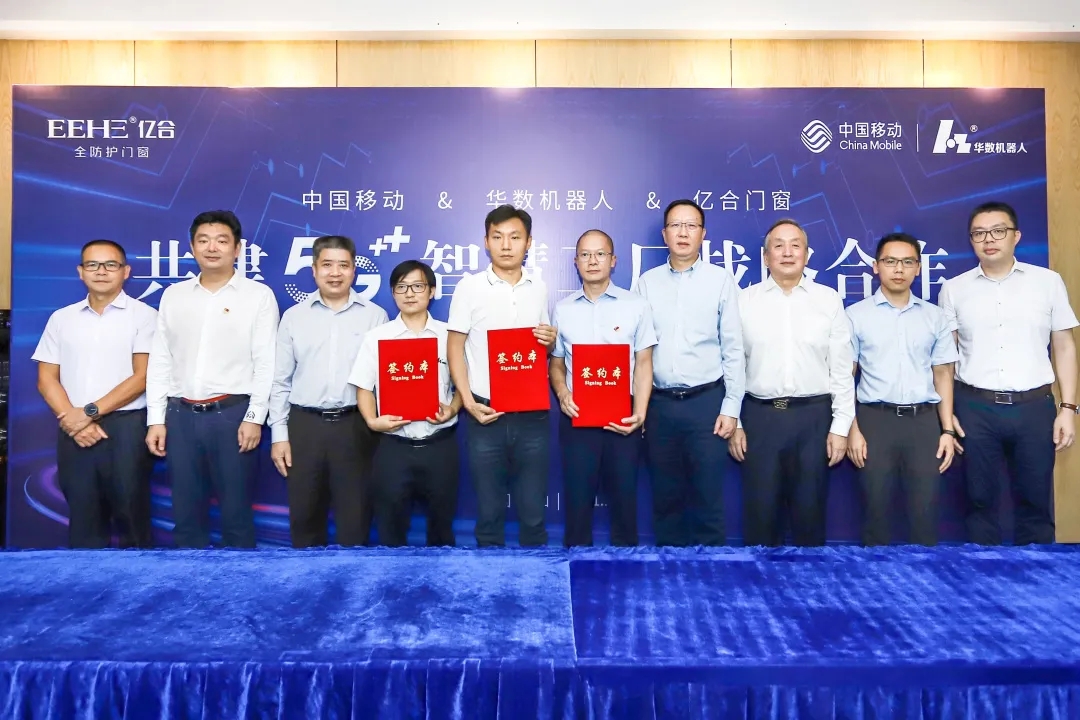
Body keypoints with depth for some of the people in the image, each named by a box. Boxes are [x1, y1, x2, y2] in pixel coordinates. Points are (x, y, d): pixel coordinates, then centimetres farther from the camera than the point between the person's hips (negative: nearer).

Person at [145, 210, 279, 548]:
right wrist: (155, 419, 5)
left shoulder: (259, 295, 1)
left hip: (233, 414, -3)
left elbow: (266, 363, -4)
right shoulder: (173, 295, 12)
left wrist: (254, 417, -10)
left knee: (236, 513, 5)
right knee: (186, 512, 11)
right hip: (181, 415, 4)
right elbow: (160, 361, 11)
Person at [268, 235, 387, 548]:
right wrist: (278, 434, 2)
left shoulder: (375, 316, 3)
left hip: (355, 425, -1)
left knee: (355, 514, 5)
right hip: (304, 425, 2)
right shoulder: (293, 316, 7)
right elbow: (280, 381, 8)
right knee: (304, 513, 10)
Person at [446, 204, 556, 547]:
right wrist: (468, 401, -10)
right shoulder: (469, 287, -1)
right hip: (485, 412, -2)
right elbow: (455, 347, -1)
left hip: (532, 413, 2)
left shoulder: (539, 289, 8)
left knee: (533, 510, 9)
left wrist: (550, 342, -6)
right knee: (489, 509, 9)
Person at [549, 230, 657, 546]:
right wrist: (562, 393, -9)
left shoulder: (636, 305, 2)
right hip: (576, 416, 1)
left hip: (622, 414, -1)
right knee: (577, 498, 8)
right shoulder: (562, 309, 8)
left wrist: (640, 413, -11)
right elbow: (555, 363, 12)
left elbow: (643, 363, 0)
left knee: (623, 497, 8)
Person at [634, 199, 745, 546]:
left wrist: (731, 406, -4)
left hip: (706, 401, -2)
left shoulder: (721, 280, 1)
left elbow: (733, 349, 0)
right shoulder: (646, 282, 7)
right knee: (665, 497, 12)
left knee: (708, 496, 4)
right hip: (659, 403, 2)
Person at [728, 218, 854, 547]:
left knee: (810, 509, 10)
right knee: (759, 511, 5)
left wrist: (841, 425, -1)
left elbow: (842, 368, 4)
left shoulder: (829, 300, 4)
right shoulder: (744, 300, 3)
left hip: (814, 415, 1)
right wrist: (733, 422, 0)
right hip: (759, 416, 0)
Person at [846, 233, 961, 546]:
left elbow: (943, 374, 10)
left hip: (924, 419, 2)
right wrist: (852, 429, -6)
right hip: (875, 419, -2)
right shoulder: (856, 315, 1)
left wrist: (948, 429, 3)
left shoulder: (935, 316, 9)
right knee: (876, 508, 4)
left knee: (925, 510, 5)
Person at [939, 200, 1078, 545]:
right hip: (975, 409, 0)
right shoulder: (954, 289, 4)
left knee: (1035, 501, 9)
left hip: (1034, 406, 0)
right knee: (981, 499, 10)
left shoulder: (1048, 281, 4)